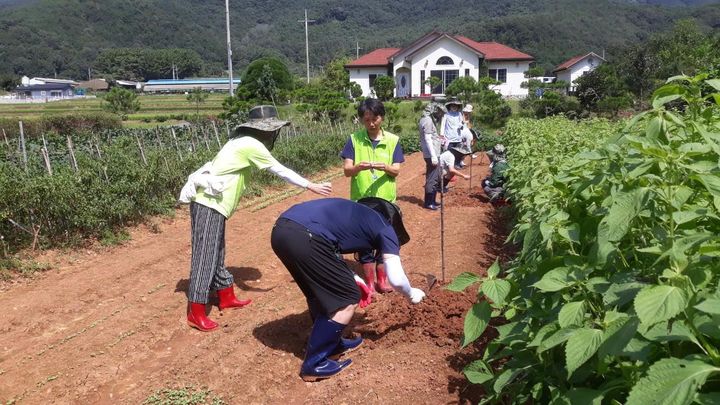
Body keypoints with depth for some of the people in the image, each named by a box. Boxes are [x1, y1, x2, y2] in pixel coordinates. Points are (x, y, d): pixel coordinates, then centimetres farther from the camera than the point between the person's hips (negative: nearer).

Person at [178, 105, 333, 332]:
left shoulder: (243, 142, 15)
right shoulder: (252, 145, -13)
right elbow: (281, 171, -10)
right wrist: (312, 187, -3)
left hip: (211, 203, 10)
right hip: (208, 203, -10)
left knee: (217, 253, 18)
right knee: (205, 256, -5)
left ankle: (227, 298, 31)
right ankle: (196, 313, 2)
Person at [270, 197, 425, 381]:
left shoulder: (355, 212, 33)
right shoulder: (385, 227, 13)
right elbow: (396, 279, 5)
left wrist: (349, 279, 44)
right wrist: (411, 294, 26)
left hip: (281, 231, 9)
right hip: (304, 237, -8)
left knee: (320, 293, 27)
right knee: (348, 299, 8)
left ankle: (331, 344, 42)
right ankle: (314, 364, 16)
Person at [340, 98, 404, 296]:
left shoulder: (393, 140, 0)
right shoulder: (354, 139, -2)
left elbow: (396, 171, -4)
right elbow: (347, 170, -7)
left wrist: (385, 167, -26)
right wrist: (359, 167, -28)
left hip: (385, 199, 1)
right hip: (361, 200, -1)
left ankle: (382, 278, 25)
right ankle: (369, 281, 20)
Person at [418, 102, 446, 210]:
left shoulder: (429, 120, 16)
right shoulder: (427, 120, -14)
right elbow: (427, 139, -20)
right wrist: (433, 156, -21)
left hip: (433, 154, 10)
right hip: (431, 155, -10)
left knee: (434, 178, 16)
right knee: (432, 179, -5)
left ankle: (431, 201, 25)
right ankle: (428, 202, 1)